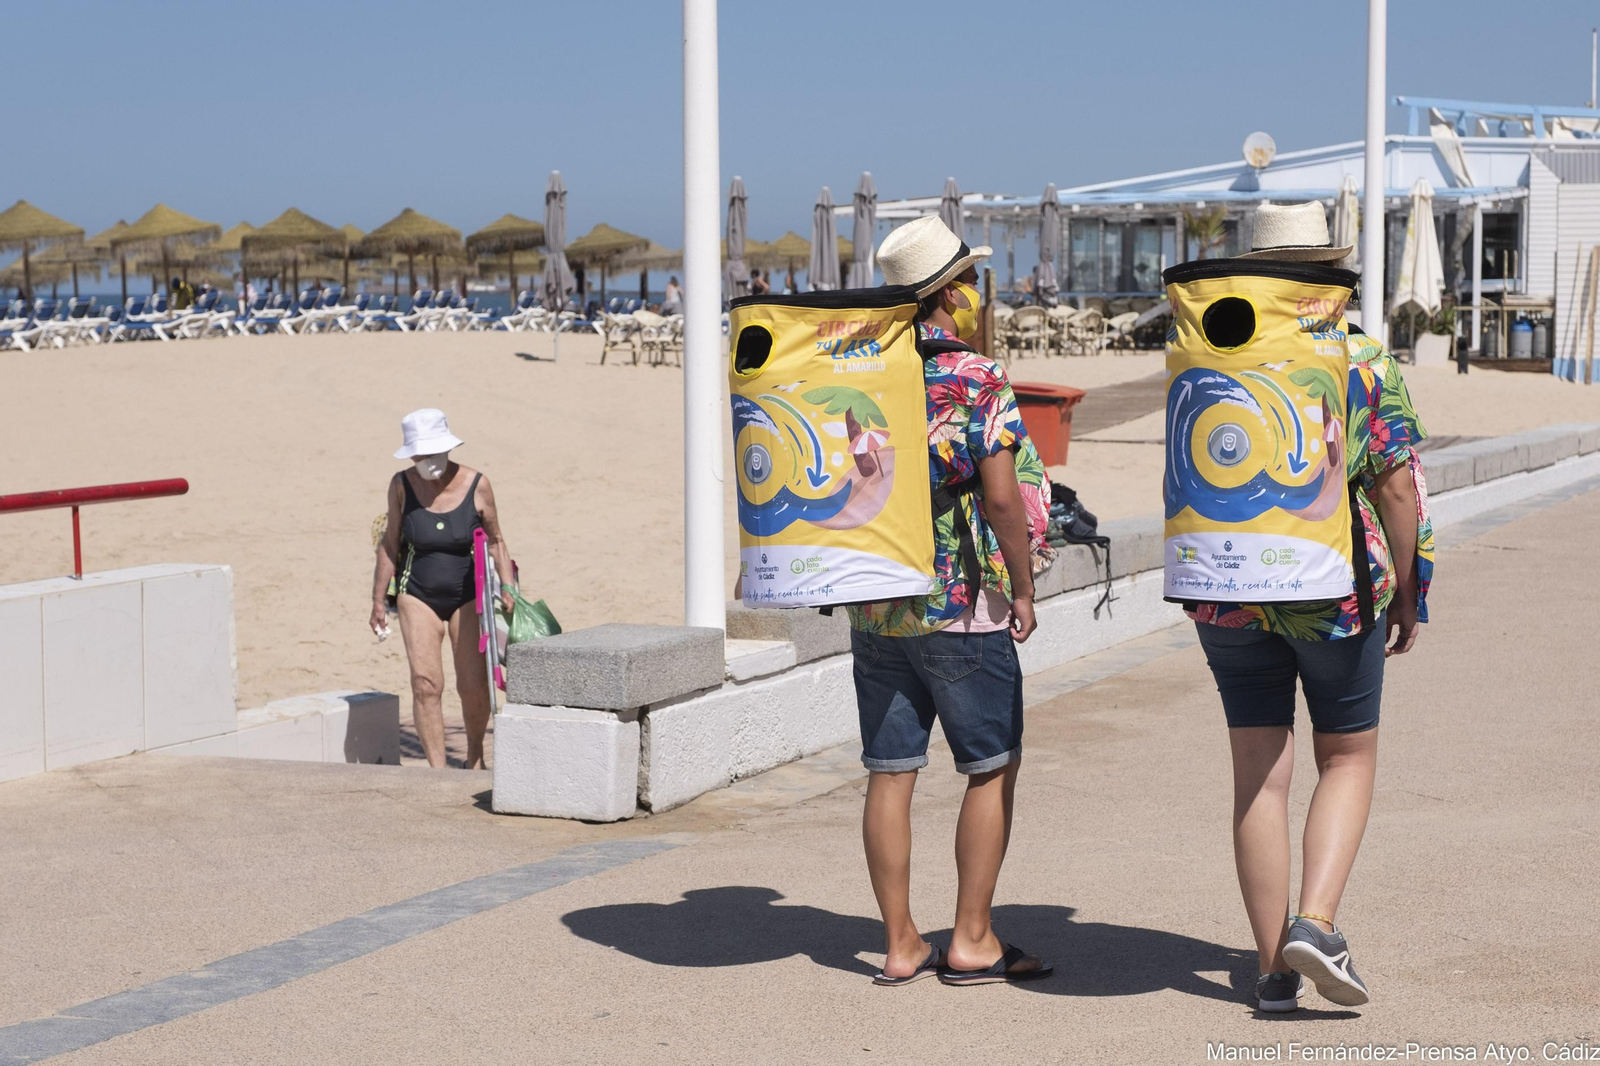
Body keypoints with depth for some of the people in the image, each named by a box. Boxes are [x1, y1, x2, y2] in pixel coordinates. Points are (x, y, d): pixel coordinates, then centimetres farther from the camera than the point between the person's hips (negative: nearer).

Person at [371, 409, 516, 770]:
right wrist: (378, 600, 5)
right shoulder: (402, 485, -7)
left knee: (473, 685, -2)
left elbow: (496, 541, 1)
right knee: (425, 684, -12)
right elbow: (390, 545, 3)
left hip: (467, 595, 0)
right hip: (417, 595, 0)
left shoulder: (476, 485, -11)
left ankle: (475, 757, 25)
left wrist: (507, 587, -10)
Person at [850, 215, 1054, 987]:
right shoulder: (977, 380, -12)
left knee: (890, 773, 7)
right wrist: (1024, 590, -7)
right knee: (993, 770, 7)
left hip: (875, 606, 6)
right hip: (963, 606, -5)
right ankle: (971, 942, 8)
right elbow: (1000, 497, -18)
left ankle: (901, 946, 12)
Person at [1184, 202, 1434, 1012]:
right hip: (1336, 588, -2)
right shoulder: (1366, 363, -5)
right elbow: (1397, 487, -7)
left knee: (1259, 774, 8)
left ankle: (1274, 970, 10)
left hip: (1229, 594, 2)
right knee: (1347, 760, 14)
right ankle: (1314, 921, -7)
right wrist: (1408, 594, 3)